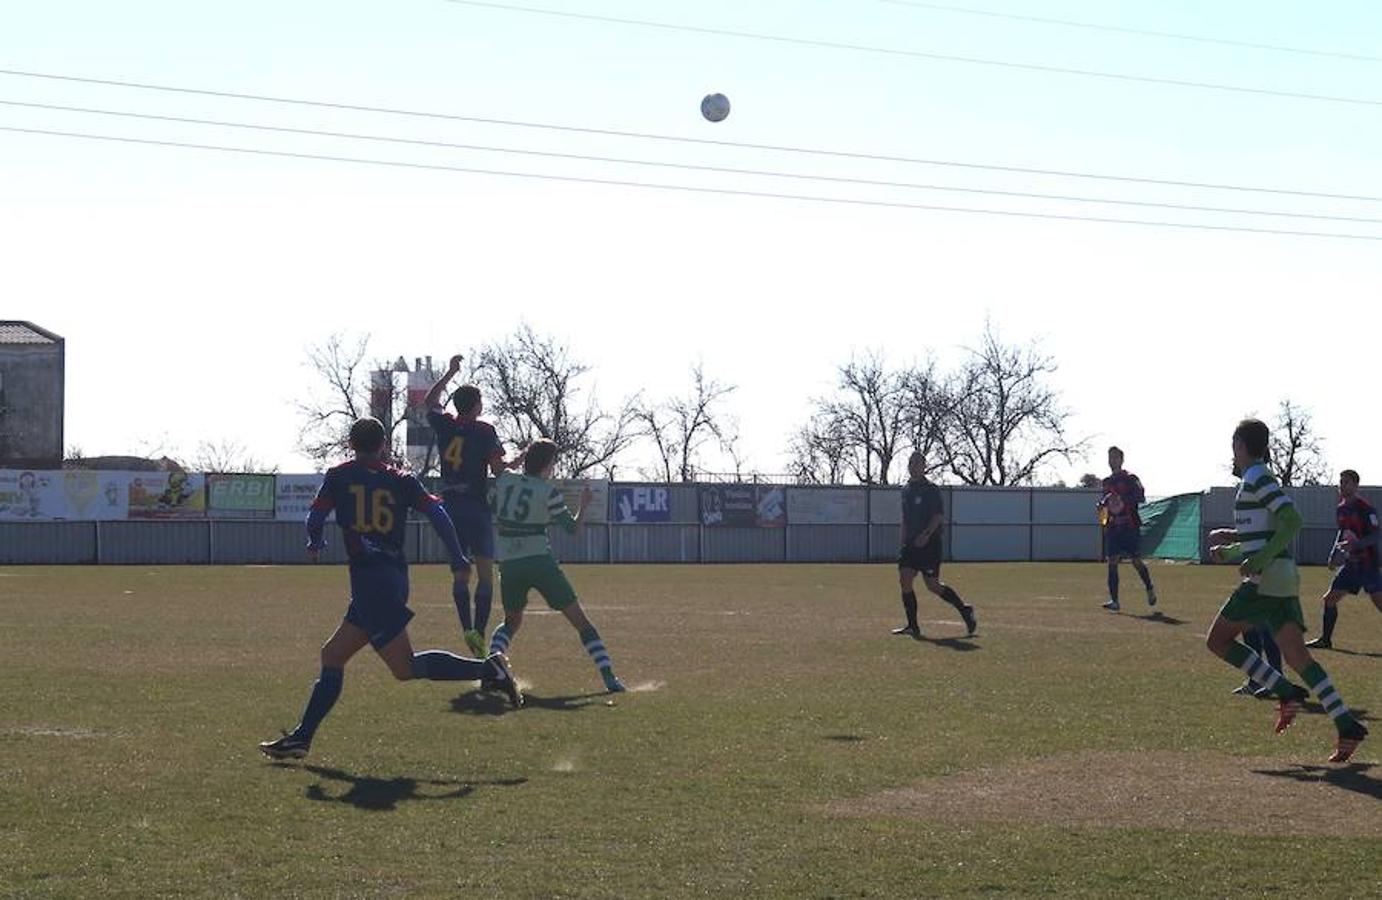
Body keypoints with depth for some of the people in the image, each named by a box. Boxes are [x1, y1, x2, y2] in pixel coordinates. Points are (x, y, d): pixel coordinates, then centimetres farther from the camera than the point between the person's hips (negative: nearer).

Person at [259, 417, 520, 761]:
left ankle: (487, 668, -23)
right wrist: (458, 559, 4)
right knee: (332, 656, 13)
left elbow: (316, 517, 3)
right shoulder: (402, 480, 12)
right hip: (395, 575, 7)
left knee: (405, 667, -11)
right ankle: (301, 738, 12)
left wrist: (315, 544, 26)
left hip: (368, 576, -7)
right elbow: (436, 511, 1)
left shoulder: (339, 476, 5)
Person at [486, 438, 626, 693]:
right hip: (540, 562, -4)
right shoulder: (548, 492, -6)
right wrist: (583, 505, 15)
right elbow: (572, 528, -3)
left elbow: (488, 508, 19)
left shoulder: (504, 480, 4)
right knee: (580, 621, 2)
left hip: (508, 565, 4)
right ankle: (609, 677, -7)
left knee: (512, 621, 26)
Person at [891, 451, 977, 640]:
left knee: (932, 585, -5)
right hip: (911, 544, 7)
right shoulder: (906, 490, 15)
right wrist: (904, 540, 19)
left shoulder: (931, 489, -8)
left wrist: (926, 534, -24)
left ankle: (964, 610, 15)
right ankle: (912, 626, 0)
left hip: (929, 544, -7)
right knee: (904, 579, -6)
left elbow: (938, 516, -15)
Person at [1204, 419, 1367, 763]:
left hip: (1265, 579, -9)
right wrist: (1228, 549, 22)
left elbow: (1292, 520, -19)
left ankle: (1285, 692, -7)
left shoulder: (1256, 477, -8)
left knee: (1218, 640, 0)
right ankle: (1347, 725, -9)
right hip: (1284, 577, 9)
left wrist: (1259, 560, -22)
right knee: (1296, 654, 2)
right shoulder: (1257, 479, 20)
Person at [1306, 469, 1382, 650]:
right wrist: (1334, 554, 16)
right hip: (1350, 563, 8)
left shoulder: (1365, 508, -13)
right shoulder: (1340, 509, 11)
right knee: (1330, 599, 7)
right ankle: (1326, 640, 17)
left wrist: (1356, 544, -31)